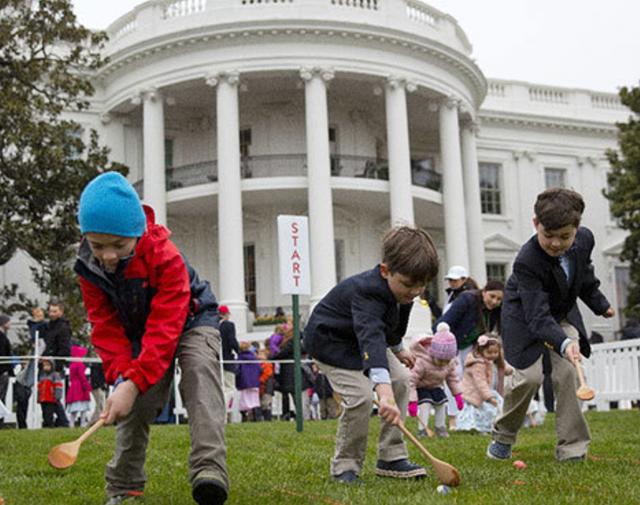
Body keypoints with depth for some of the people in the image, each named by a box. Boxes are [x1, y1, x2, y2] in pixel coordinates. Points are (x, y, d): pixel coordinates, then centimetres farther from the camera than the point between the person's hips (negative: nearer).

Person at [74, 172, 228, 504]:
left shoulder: (165, 257, -35)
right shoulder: (89, 267, -19)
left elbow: (165, 329, -38)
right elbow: (106, 327, -14)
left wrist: (133, 384, -44)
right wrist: (121, 376, -29)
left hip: (190, 321, -5)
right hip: (140, 332, 5)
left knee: (199, 370, -32)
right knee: (134, 407, -3)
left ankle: (209, 469, -46)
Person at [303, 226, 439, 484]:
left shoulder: (401, 289, -11)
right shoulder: (366, 293, -40)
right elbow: (371, 341, -55)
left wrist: (397, 349, 23)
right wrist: (384, 392, -66)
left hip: (366, 338, 9)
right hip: (329, 341, -9)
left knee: (401, 381, -3)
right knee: (361, 395, -24)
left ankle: (391, 458, 5)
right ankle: (345, 466, -6)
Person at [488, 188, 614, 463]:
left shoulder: (585, 240, -18)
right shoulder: (527, 262, -35)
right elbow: (538, 316, -39)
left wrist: (600, 304, 20)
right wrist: (563, 343, -55)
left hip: (562, 316, 4)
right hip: (526, 319, -4)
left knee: (566, 373, -13)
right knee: (530, 376, -17)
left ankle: (572, 447, -7)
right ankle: (503, 436, 8)